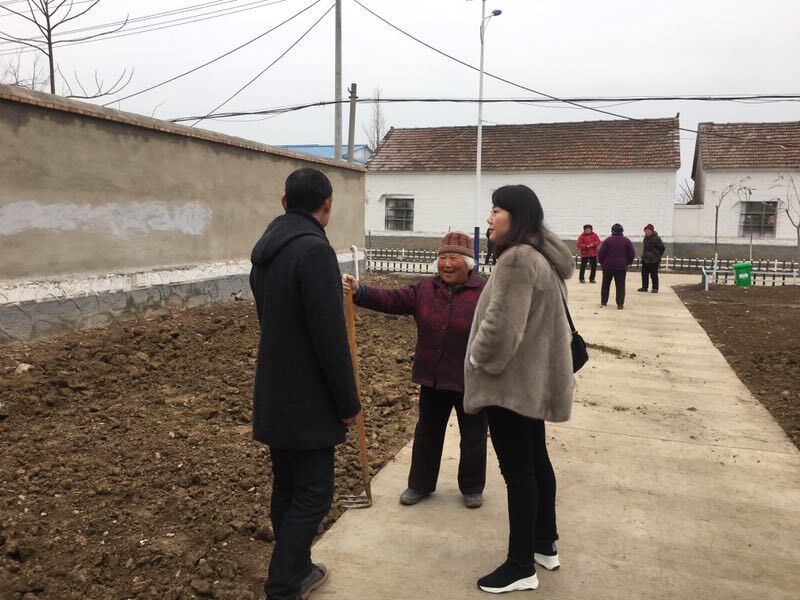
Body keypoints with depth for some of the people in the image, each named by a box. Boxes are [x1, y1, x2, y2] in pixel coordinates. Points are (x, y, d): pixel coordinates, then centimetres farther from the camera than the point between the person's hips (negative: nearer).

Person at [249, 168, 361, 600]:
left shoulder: (266, 247, 8)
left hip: (273, 393, 9)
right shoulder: (314, 249, -21)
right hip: (307, 399, -9)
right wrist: (348, 403, -13)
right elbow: (330, 337, -22)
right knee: (312, 495, 1)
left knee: (286, 488, 18)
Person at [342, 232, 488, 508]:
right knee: (427, 433, 18)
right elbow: (391, 300, -8)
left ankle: (472, 488, 34)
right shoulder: (425, 288, 2)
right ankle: (420, 484, 37)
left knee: (473, 438, 12)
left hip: (471, 382, -3)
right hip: (433, 379, 4)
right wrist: (359, 292, -23)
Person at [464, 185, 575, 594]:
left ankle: (521, 566, 12)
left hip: (511, 381, -11)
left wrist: (477, 359, -9)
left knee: (517, 470, -1)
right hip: (534, 378, 11)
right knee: (535, 460, 19)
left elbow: (501, 325, -27)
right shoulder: (542, 256, 12)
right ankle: (545, 546, 34)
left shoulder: (517, 258, -21)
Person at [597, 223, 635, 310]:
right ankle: (620, 304, -5)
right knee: (620, 285, 3)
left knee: (605, 284, 13)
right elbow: (632, 254, 2)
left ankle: (603, 302, 19)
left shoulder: (607, 240, -7)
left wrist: (602, 262, 8)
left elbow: (600, 253, -8)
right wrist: (628, 263, 16)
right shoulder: (627, 241, 0)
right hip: (622, 267, 1)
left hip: (608, 266, -1)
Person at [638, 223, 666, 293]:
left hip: (653, 260, -8)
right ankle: (644, 287, 21)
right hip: (645, 259, 8)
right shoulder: (646, 238, 11)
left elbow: (662, 248, -12)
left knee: (653, 275, -2)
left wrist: (657, 256, -6)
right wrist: (644, 255, 15)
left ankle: (655, 288, 6)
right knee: (644, 274, 11)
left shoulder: (656, 238, -14)